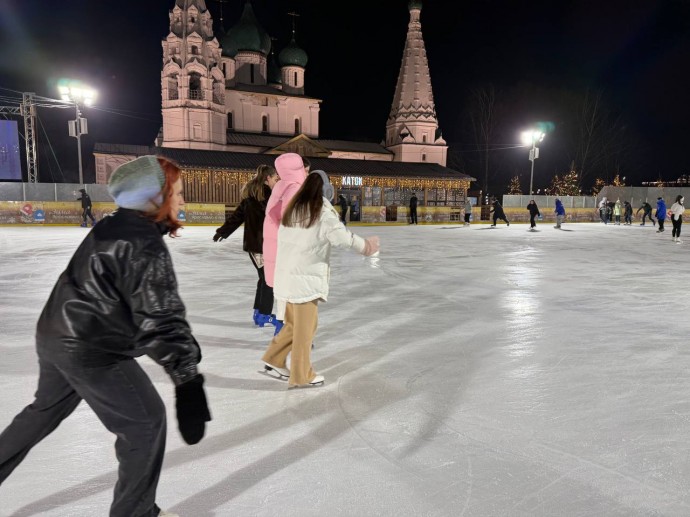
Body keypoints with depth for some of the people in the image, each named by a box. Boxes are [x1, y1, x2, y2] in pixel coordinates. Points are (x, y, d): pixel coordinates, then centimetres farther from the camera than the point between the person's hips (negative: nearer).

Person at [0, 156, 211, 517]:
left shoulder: (112, 226, 5)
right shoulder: (146, 247, -24)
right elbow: (159, 319, -31)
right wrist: (187, 377, -34)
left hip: (56, 334, 10)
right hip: (90, 351, -10)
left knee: (46, 409, 32)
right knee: (146, 420, 5)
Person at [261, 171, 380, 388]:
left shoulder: (293, 208, 9)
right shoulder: (323, 211, -12)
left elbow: (284, 238, 13)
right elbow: (341, 236, -14)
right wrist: (365, 245, 0)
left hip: (287, 274, 7)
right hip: (305, 277, -7)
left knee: (295, 323, 21)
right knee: (305, 327, 4)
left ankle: (274, 360, 26)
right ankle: (301, 376, 15)